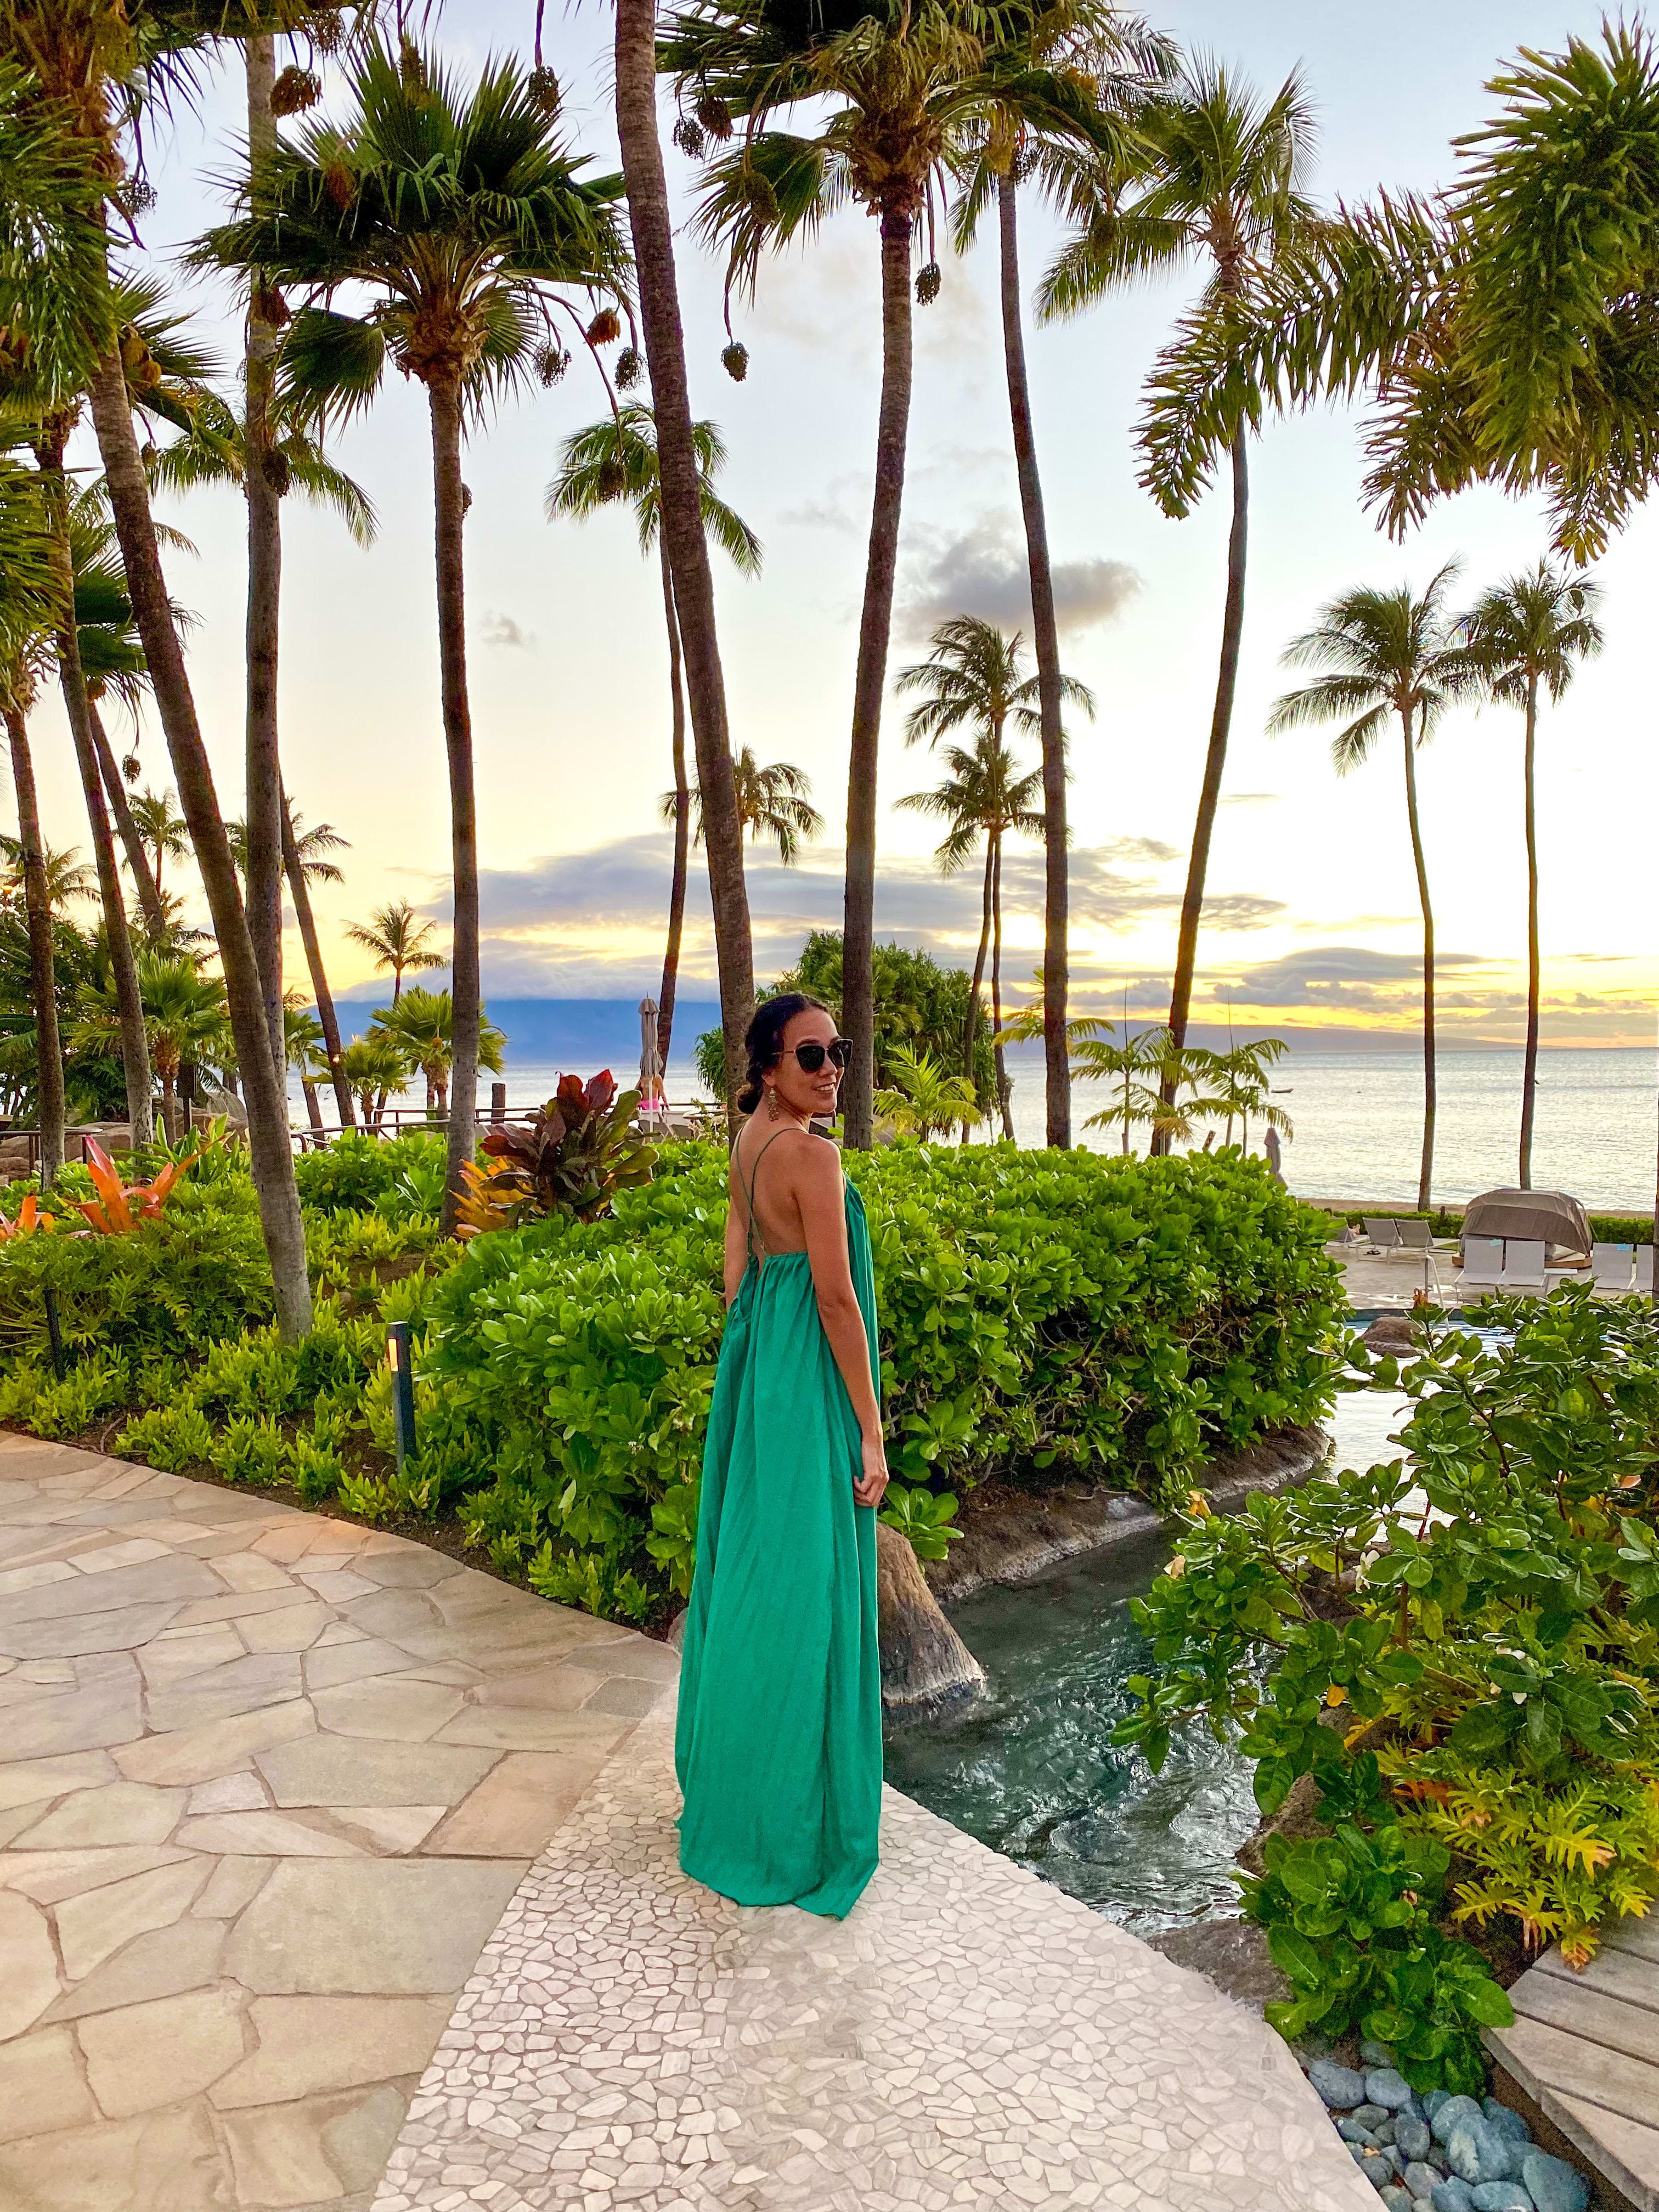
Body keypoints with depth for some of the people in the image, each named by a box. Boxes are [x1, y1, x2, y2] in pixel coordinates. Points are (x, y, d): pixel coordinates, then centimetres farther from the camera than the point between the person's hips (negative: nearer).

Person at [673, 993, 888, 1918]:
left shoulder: (750, 1138, 8)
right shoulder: (812, 1155, -20)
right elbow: (836, 1298, -20)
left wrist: (752, 1370, 20)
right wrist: (871, 1428, -14)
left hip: (756, 1360, 10)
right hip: (809, 1379, -10)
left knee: (748, 1566, 19)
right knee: (802, 1589, 1)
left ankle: (727, 1780, 37)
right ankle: (788, 1820, 15)